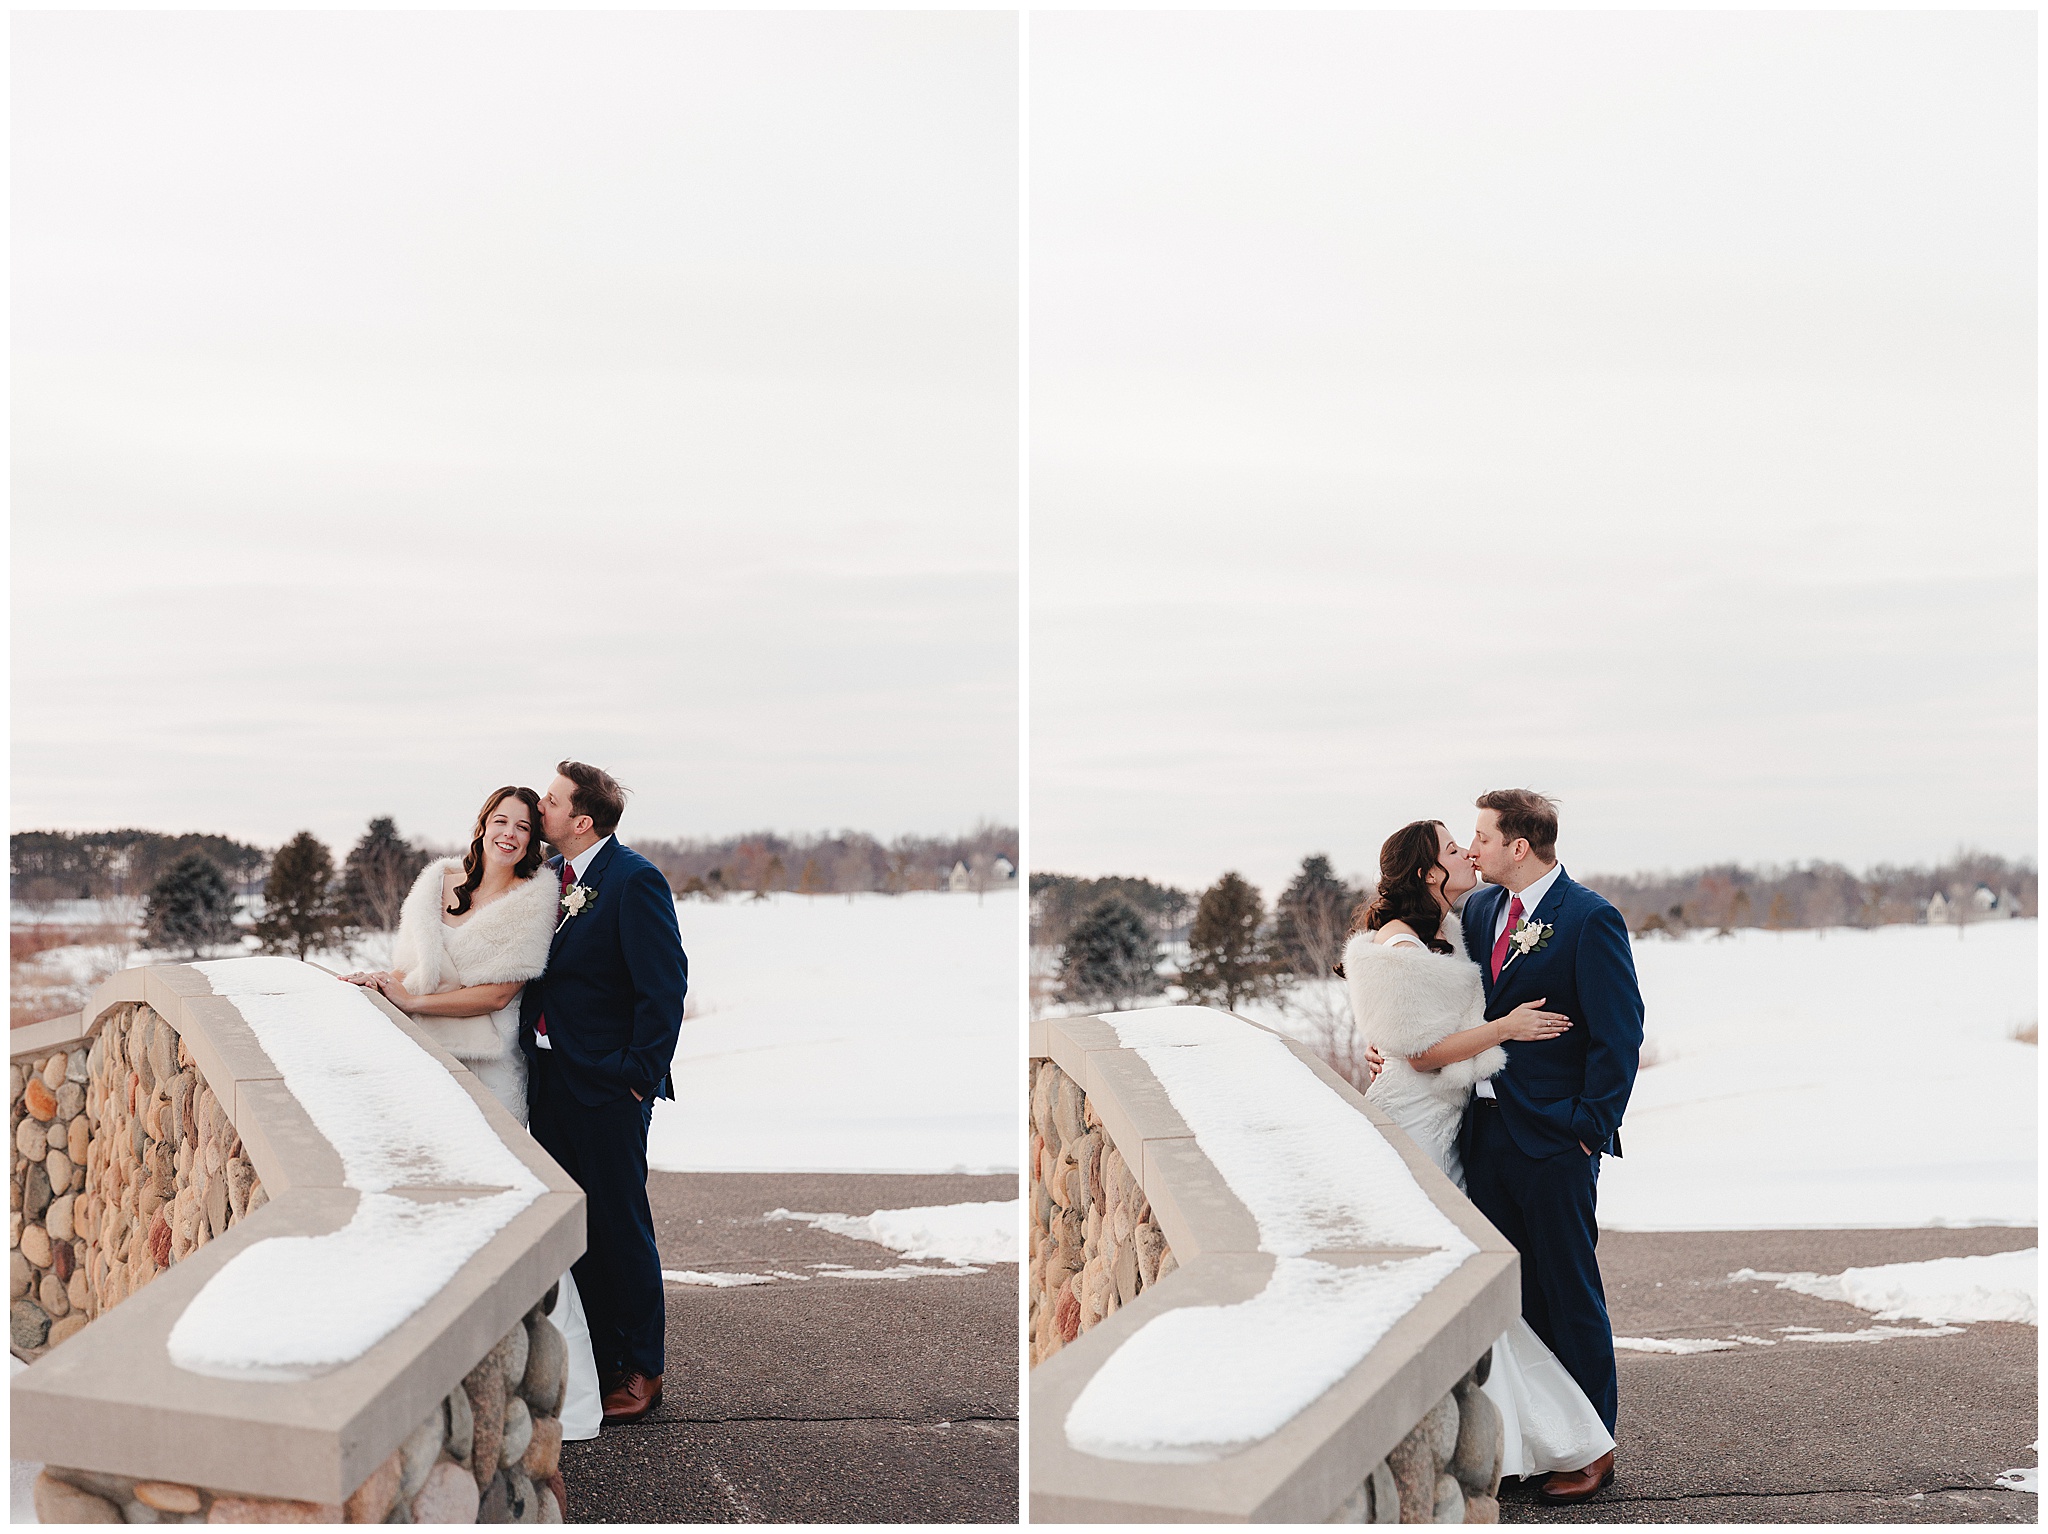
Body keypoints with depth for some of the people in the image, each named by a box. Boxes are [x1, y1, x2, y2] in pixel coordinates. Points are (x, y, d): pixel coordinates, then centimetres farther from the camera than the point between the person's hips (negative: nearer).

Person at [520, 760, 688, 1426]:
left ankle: (641, 1370, 14)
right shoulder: (550, 874, 9)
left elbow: (664, 987, -16)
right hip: (550, 1081, 8)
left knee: (619, 1226, 1)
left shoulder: (634, 881, -15)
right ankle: (598, 1354, 26)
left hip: (607, 1085, -8)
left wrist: (641, 1076, -15)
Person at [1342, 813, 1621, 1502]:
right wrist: (1505, 1027, -12)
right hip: (1413, 1122, -9)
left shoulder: (1447, 930, 10)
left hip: (1449, 1122, 9)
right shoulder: (1400, 943, -17)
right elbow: (1422, 1051, -17)